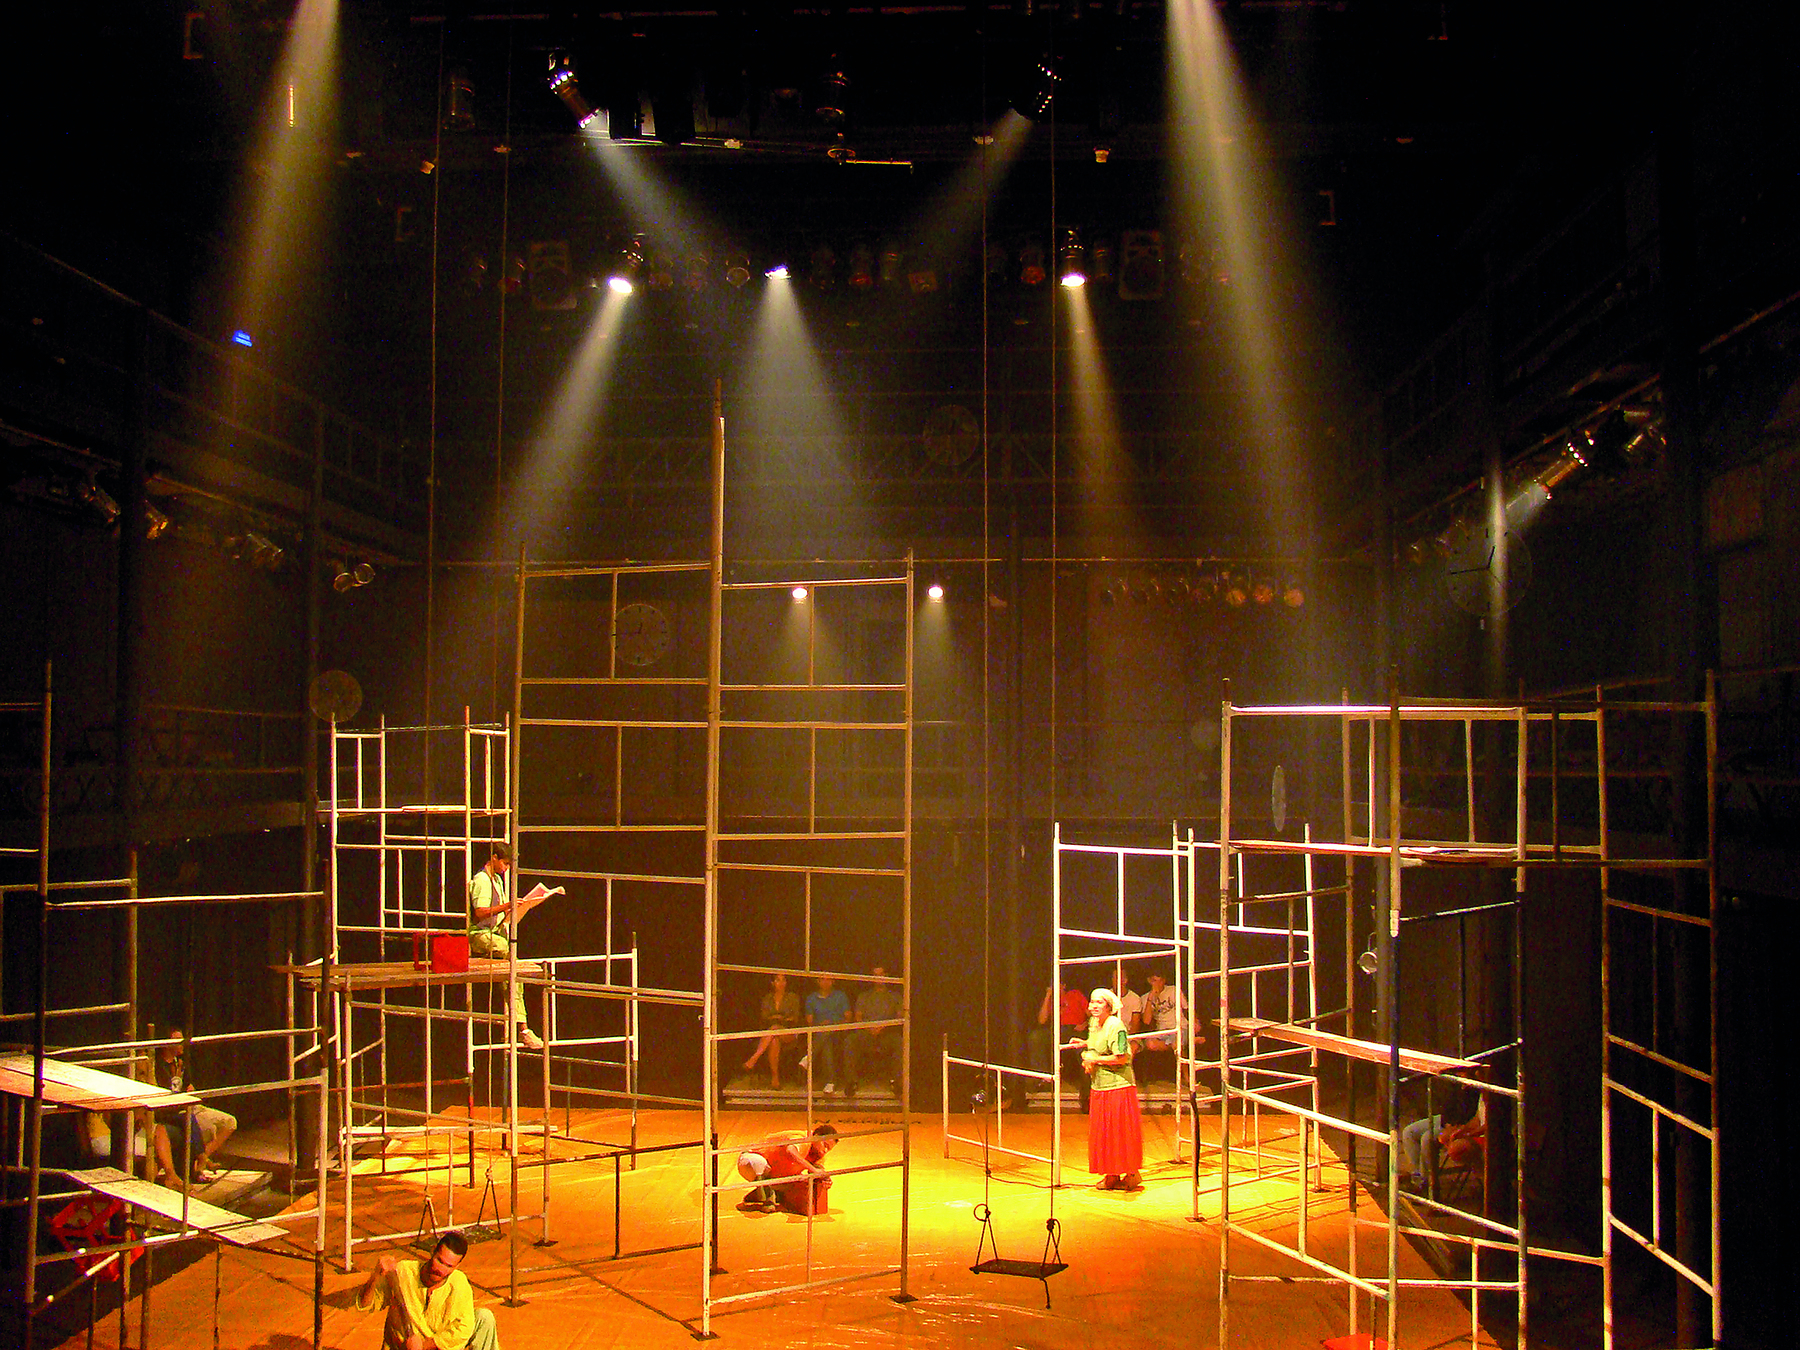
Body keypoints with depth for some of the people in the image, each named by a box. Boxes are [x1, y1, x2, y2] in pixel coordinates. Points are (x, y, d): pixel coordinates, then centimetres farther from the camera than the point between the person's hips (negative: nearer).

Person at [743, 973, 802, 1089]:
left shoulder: (793, 998, 10)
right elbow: (764, 1020, 9)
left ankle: (754, 1058, -45)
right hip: (770, 1034, 2)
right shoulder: (767, 999, 16)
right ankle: (775, 1078, -38)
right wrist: (773, 1018, -10)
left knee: (775, 1029, -37)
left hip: (789, 1033, -2)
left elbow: (796, 1020, 4)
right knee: (774, 1041, -36)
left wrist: (784, 1019, -12)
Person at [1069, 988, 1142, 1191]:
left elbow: (1121, 1058, -21)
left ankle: (1131, 1175, 8)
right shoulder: (1093, 1024, 11)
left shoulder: (1115, 1026, -16)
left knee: (1120, 1131, -2)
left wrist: (1095, 1060, -15)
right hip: (1099, 1087, 9)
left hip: (1118, 1086, -9)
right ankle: (1111, 1176, 17)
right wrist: (1084, 1044, 11)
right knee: (1102, 1133, 10)